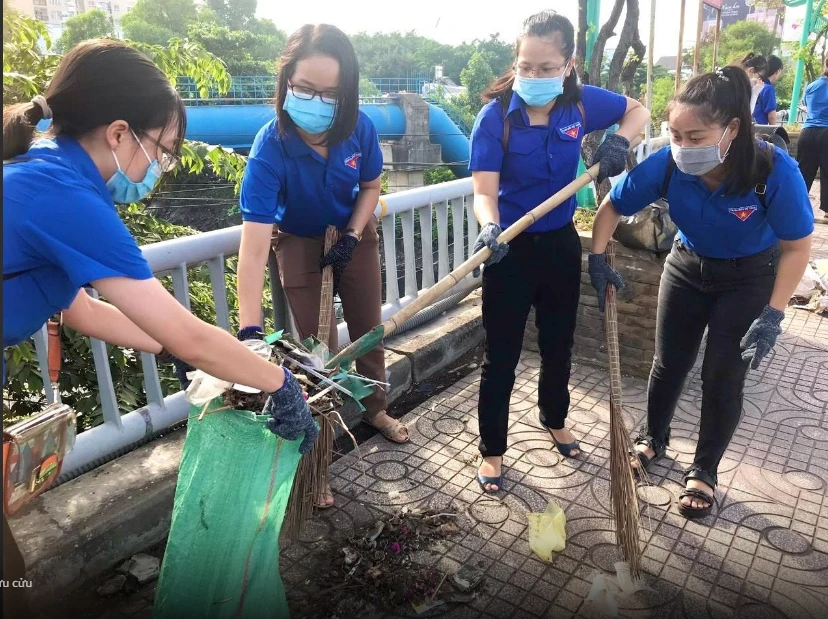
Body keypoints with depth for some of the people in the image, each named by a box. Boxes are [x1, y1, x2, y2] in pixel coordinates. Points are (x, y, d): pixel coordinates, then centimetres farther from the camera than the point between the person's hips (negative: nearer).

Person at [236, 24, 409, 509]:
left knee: (369, 329, 14)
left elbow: (370, 186, -3)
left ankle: (375, 409, 41)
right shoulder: (270, 149, -35)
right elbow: (254, 248, -42)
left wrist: (353, 236, -17)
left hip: (354, 235, 3)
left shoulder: (360, 128, -25)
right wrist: (250, 330, -50)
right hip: (299, 242, -3)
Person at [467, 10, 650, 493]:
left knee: (560, 344, 20)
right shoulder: (496, 116, -17)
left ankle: (555, 420, 47)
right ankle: (492, 450, 23)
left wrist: (620, 141, -11)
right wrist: (490, 228, -46)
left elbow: (638, 111, 11)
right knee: (502, 356, 4)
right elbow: (484, 191, -25)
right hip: (511, 248, -4)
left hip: (561, 243, 4)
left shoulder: (582, 103, -6)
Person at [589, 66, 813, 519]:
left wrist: (773, 314, -23)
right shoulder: (667, 164, -27)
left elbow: (796, 246, -20)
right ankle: (654, 437, 39)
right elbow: (611, 207, -12)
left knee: (722, 379, 2)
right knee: (668, 363, 12)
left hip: (749, 280, -2)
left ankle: (704, 470, 25)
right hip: (687, 267, 2)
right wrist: (598, 257, -23)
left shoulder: (774, 170, -32)